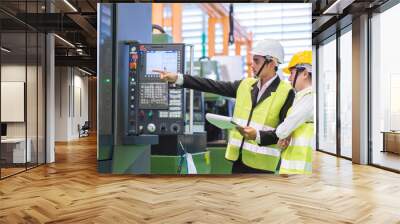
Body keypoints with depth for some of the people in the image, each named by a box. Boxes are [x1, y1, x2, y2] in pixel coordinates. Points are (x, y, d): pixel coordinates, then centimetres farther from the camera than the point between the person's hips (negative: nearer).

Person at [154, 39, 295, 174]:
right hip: (239, 157, 5)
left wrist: (258, 135, -26)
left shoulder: (286, 92, -8)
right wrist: (178, 78, 0)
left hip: (261, 162, -5)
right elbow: (213, 86, 4)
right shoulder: (245, 85, 8)